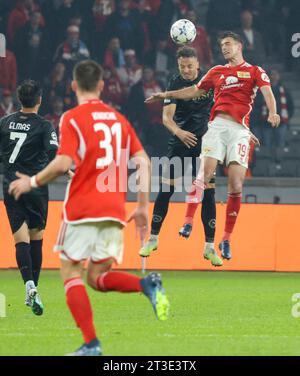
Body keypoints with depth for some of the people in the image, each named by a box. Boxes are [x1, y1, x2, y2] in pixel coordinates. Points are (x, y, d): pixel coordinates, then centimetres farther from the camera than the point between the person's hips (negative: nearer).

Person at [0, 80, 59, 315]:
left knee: (21, 239, -4)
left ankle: (30, 285, -26)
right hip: (36, 189, -1)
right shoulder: (44, 126, -7)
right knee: (36, 239, 12)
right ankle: (33, 291, 14)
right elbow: (54, 155, -19)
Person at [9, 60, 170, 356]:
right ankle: (147, 284, -16)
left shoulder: (72, 119, -4)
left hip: (82, 208, -5)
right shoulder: (119, 119, 14)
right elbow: (143, 162, 9)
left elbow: (63, 163, -15)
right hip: (115, 210, 5)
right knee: (98, 277, 12)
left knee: (71, 273, 3)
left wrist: (32, 182, 1)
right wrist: (142, 207, 14)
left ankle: (91, 343, -8)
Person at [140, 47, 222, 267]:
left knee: (208, 192, -4)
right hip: (181, 142, -1)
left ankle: (210, 247, 2)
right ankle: (153, 239, 12)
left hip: (205, 143, 1)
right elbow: (167, 116, -12)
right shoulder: (176, 83, -6)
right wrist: (179, 132, -32)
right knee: (165, 189, -2)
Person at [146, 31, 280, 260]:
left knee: (236, 185, -8)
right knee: (205, 171, -19)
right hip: (218, 125, 2)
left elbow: (267, 92, -4)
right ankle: (188, 222, -22)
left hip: (240, 130, -2)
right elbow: (196, 91, 32)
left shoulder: (254, 71, 12)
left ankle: (226, 240, 0)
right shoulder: (217, 72, 22)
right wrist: (167, 95, 28)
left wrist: (273, 113, -23)